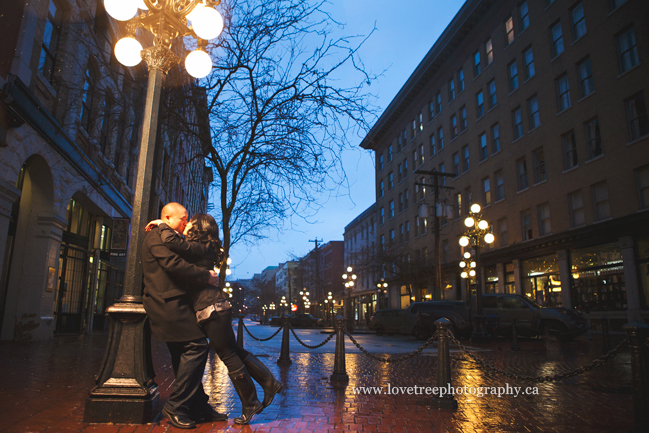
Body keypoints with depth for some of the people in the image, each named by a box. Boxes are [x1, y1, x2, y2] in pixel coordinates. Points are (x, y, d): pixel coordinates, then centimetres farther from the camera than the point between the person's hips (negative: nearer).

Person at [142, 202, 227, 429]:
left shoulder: (165, 238, 26)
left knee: (184, 355, 10)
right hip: (169, 303, -11)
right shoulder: (157, 235, -7)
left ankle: (198, 406, 16)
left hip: (170, 304, 11)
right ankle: (175, 406, -5)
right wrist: (207, 276, -15)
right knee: (197, 346, -13)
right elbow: (173, 264, -20)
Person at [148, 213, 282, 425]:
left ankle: (250, 404, 14)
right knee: (234, 351, 16)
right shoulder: (204, 248, 15)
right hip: (216, 308, 9)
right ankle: (270, 383, 24)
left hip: (212, 310, -9)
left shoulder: (199, 247, -12)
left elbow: (172, 241, -27)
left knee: (229, 356, 1)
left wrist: (161, 225, -9)